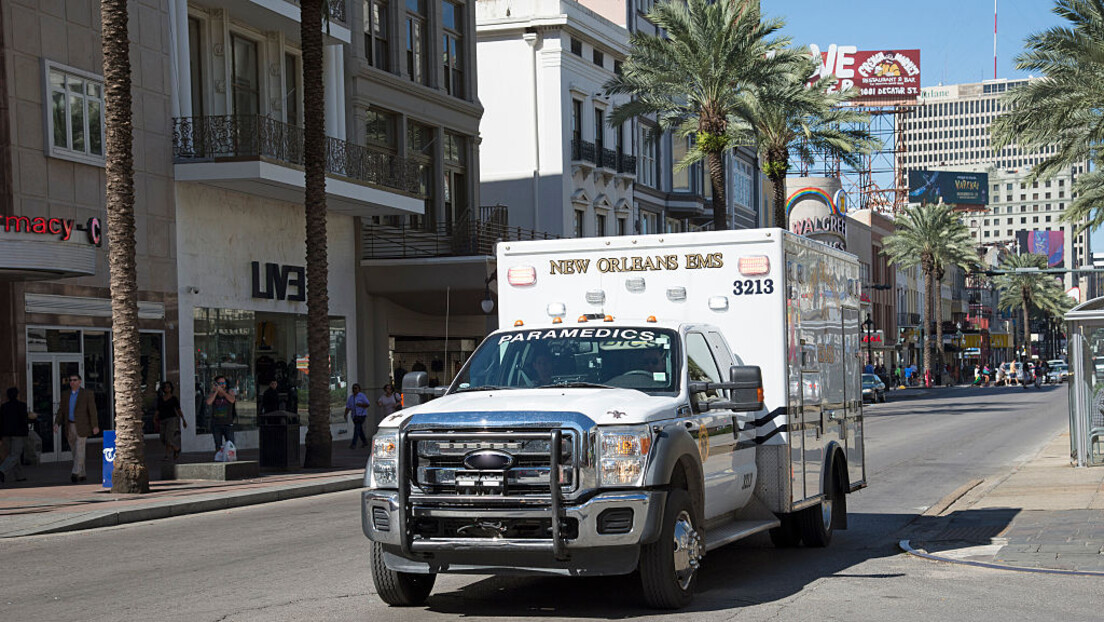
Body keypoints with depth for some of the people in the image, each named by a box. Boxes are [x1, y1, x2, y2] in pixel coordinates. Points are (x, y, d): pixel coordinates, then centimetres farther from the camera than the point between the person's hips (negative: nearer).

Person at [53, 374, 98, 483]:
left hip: (82, 427, -5)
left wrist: (95, 426, -14)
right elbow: (61, 411, 7)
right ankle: (82, 474, 15)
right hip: (70, 427, 5)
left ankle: (75, 473, -18)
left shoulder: (87, 394, -6)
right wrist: (57, 423, -7)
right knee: (75, 452, 8)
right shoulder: (65, 395, 9)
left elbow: (93, 410, -9)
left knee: (79, 450, -13)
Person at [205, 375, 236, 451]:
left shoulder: (229, 393, 2)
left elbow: (232, 400, -20)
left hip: (228, 425, -1)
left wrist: (222, 391, -18)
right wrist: (216, 391, -12)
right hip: (216, 425, 1)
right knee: (218, 447, 3)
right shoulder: (213, 394, 3)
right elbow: (208, 402, -17)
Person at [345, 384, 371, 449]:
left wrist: (361, 405, -21)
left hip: (361, 415, -6)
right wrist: (346, 414, -5)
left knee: (357, 428, -16)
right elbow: (348, 407, 7)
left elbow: (368, 404, -6)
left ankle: (354, 444, -20)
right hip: (354, 416, 6)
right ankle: (365, 442, 28)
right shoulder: (351, 397, 10)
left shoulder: (362, 396, -5)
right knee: (359, 429, 12)